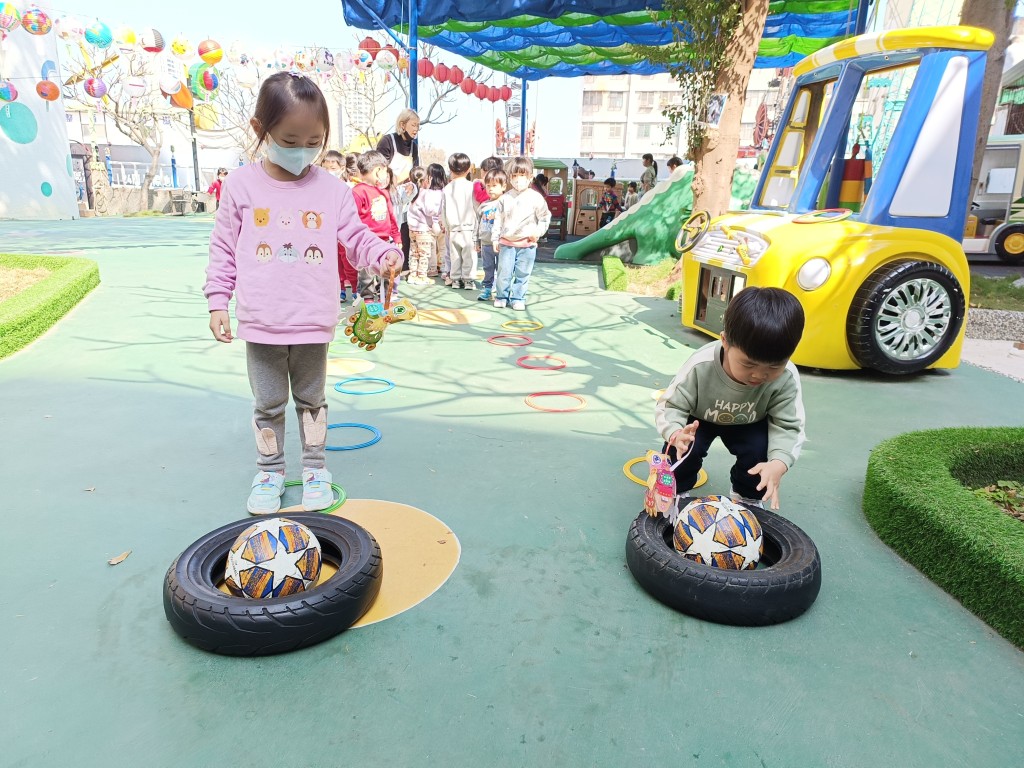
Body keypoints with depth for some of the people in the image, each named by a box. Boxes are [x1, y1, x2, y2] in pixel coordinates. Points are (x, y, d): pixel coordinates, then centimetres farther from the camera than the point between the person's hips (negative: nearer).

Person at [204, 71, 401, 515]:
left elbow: (357, 238, 1)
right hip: (260, 324, 0)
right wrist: (218, 301, 1)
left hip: (313, 323, 0)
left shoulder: (332, 190, -2)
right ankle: (270, 472, 30)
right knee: (268, 404, 13)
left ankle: (315, 468, 32)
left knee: (312, 399, 17)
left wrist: (384, 254, -20)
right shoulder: (242, 185, -2)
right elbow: (224, 249, 3)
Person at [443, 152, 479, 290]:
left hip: (453, 229, 3)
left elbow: (445, 211, 8)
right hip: (468, 228, -3)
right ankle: (468, 280, 4)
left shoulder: (447, 188, 2)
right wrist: (476, 228, 5)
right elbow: (476, 208, -6)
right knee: (469, 256, 2)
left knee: (455, 256, 11)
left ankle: (455, 279, 17)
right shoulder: (471, 186, -8)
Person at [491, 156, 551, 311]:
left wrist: (538, 232, -8)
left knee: (523, 274, 6)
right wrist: (495, 238, 7)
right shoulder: (505, 198, 3)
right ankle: (501, 296, 19)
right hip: (507, 242, 1)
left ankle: (518, 298, 18)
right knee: (504, 272, 1)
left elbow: (545, 217, 4)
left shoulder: (536, 198, -2)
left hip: (527, 244, -1)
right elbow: (498, 219, 9)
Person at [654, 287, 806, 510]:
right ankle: (677, 491, 6)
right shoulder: (701, 366, -38)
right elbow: (670, 406, -31)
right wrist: (676, 434, -55)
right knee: (684, 447, -27)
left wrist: (778, 463, -48)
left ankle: (748, 498, 8)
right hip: (700, 419, -1)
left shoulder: (787, 379, -33)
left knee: (759, 450, -24)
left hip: (749, 425, 2)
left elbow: (788, 426, -27)